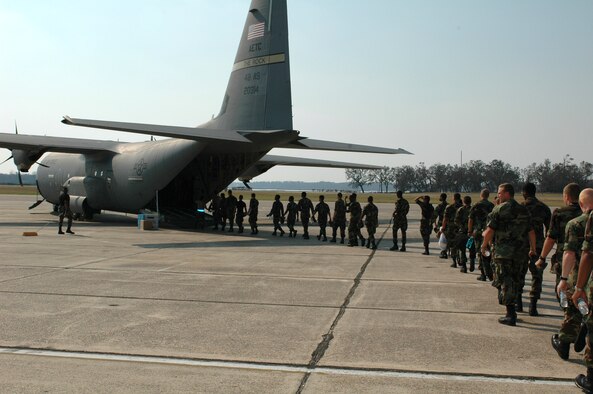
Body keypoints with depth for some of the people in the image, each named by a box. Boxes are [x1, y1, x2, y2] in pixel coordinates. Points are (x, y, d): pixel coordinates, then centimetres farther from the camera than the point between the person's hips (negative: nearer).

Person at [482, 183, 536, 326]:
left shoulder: (499, 209, -8)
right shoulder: (524, 210, 9)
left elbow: (490, 230, -10)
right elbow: (531, 232, 12)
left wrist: (484, 245, 4)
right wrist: (533, 248, 22)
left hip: (503, 251, -5)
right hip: (519, 250, 5)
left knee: (505, 282, -2)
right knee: (514, 281, 17)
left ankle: (510, 316, -4)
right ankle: (511, 312, 27)